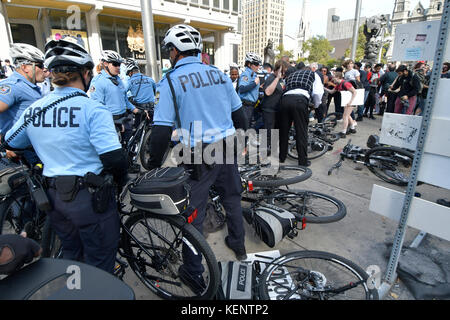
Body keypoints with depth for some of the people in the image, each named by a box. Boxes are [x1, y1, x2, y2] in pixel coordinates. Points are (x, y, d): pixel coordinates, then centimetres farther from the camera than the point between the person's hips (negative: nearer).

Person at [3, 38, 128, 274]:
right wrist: (121, 181, -5)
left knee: (71, 253, 28)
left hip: (54, 196, 7)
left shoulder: (33, 110, 2)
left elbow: (11, 144, 16)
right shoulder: (93, 109, -19)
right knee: (99, 262, 14)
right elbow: (113, 158, -24)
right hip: (90, 197, -6)